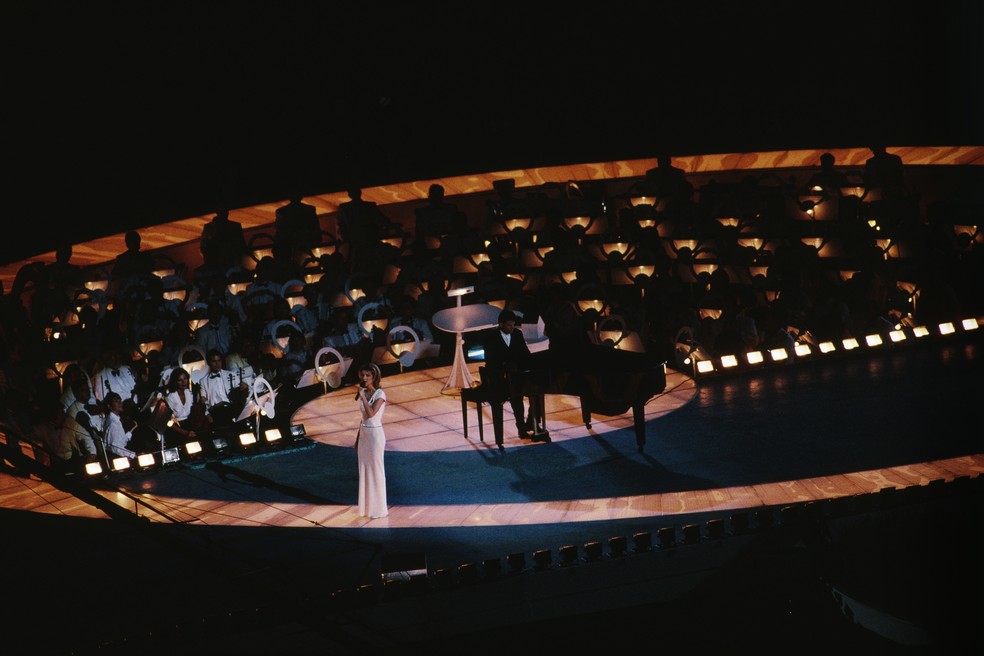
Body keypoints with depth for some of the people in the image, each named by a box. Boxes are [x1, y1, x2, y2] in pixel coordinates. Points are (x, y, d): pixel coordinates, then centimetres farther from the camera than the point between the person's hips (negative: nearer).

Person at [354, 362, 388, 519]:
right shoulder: (364, 393, 9)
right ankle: (367, 507, 19)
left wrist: (362, 396, -23)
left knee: (376, 470, -1)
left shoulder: (379, 394, -13)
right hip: (363, 434, 8)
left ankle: (379, 508, 8)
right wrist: (357, 439, 17)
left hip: (375, 434, -8)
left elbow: (371, 413, -27)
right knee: (364, 470, 11)